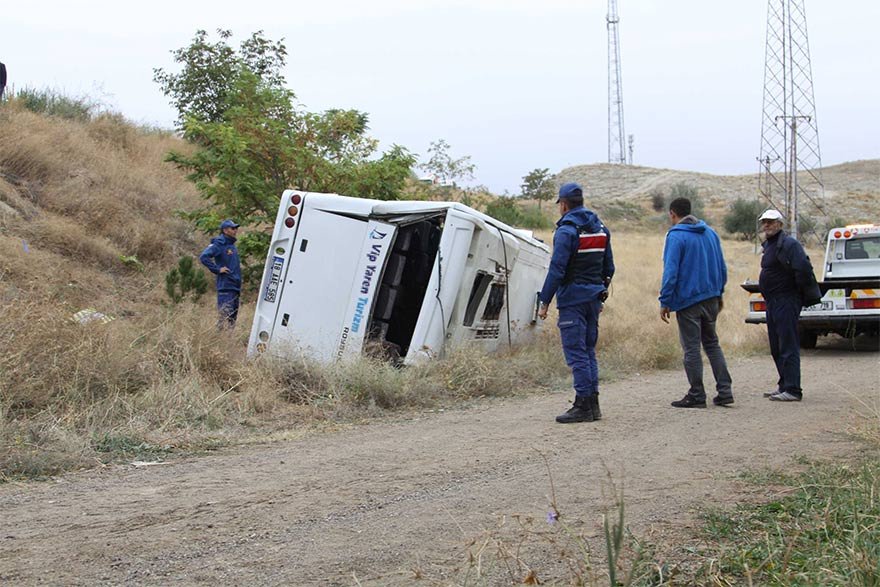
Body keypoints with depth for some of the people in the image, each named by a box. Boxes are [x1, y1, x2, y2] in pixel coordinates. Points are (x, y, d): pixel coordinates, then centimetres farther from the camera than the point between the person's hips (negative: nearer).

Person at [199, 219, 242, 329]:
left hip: (235, 287, 9)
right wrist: (217, 269, -18)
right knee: (226, 317, -13)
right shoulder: (219, 245, -10)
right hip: (225, 287, -9)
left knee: (233, 318, 11)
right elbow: (203, 257, -22)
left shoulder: (232, 245, 17)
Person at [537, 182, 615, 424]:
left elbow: (557, 270, -17)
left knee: (576, 352, -5)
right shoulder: (600, 229, 13)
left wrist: (544, 301, -13)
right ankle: (592, 404, 15)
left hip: (572, 299, -8)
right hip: (593, 298, 8)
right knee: (588, 350, 14)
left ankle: (583, 406, -6)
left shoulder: (566, 231, -12)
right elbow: (608, 267, 17)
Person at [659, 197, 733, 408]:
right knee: (712, 344, 15)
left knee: (691, 348, 1)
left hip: (688, 300, -7)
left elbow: (671, 272, -16)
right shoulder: (710, 233, 10)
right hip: (711, 297, 7)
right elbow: (722, 267, 14)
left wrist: (665, 302, -12)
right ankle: (725, 391, 11)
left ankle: (696, 395, 5)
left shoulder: (676, 236, -11)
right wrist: (719, 292, 22)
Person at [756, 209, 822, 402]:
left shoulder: (788, 244, -14)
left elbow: (803, 268, -24)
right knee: (776, 348, 16)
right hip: (772, 302, 10)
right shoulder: (768, 245, 17)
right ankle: (784, 385, 25)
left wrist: (803, 294, -16)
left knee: (788, 347, -11)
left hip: (786, 302, -10)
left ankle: (793, 390, -11)